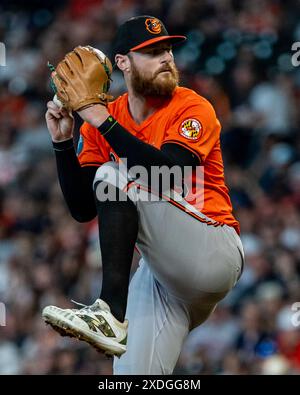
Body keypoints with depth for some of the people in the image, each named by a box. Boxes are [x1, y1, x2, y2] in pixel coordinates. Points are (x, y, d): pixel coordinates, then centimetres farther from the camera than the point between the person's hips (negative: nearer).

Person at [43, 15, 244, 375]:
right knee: (135, 375, -13)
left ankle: (112, 314, -31)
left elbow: (169, 178, -23)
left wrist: (102, 120, -23)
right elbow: (83, 210, 4)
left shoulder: (192, 108, -6)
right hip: (161, 271, 5)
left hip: (216, 256, -5)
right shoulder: (100, 122, 8)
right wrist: (62, 143, -8)